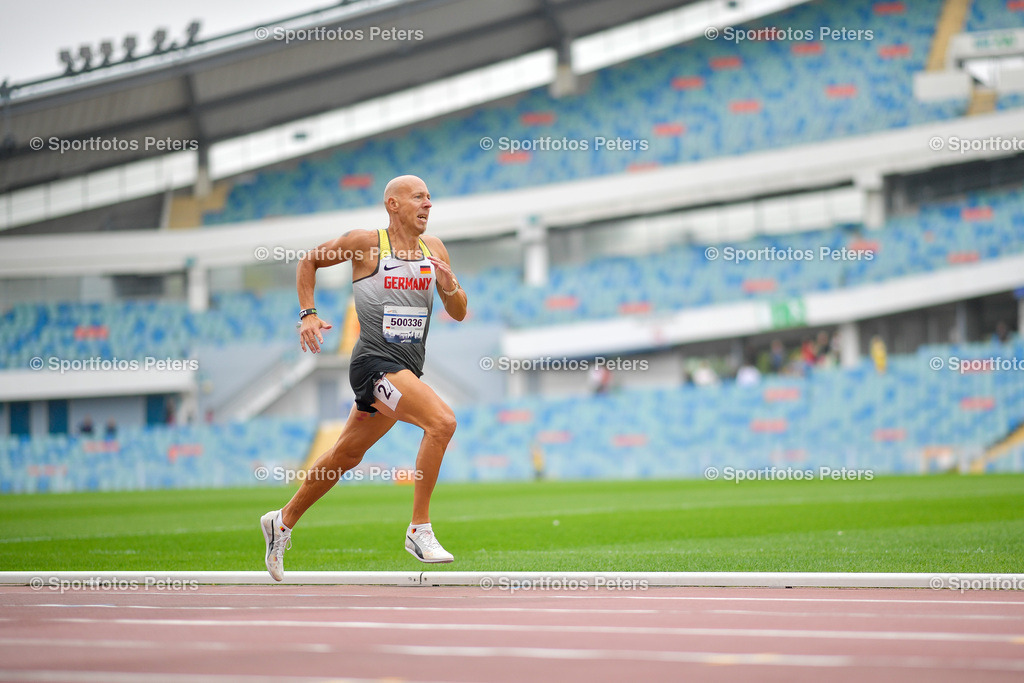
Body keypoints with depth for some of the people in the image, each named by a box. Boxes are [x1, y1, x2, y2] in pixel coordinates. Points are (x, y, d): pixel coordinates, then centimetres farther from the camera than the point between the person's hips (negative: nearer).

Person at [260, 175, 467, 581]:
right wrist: (307, 314, 0)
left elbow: (459, 314, 12)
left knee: (346, 456, 17)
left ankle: (283, 522, 36)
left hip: (406, 371, 7)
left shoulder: (433, 248, 10)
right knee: (442, 421, -26)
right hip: (375, 363, -7)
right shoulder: (365, 243, -5)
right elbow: (309, 261, 10)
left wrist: (450, 286, -9)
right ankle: (419, 529, -20)